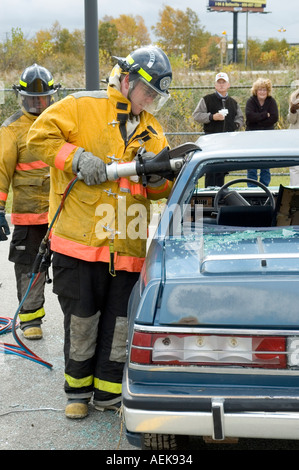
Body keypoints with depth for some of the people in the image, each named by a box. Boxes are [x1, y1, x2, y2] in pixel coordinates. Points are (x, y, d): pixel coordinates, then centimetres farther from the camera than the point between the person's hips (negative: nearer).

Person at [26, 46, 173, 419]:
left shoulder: (153, 131, 17)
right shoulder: (82, 107, 2)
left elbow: (162, 190, 16)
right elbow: (39, 136, -3)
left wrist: (157, 176, -7)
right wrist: (77, 158, -13)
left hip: (128, 245, 4)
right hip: (80, 240, -4)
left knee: (119, 322, 6)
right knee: (81, 319, 4)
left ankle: (107, 391, 22)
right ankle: (78, 389, 23)